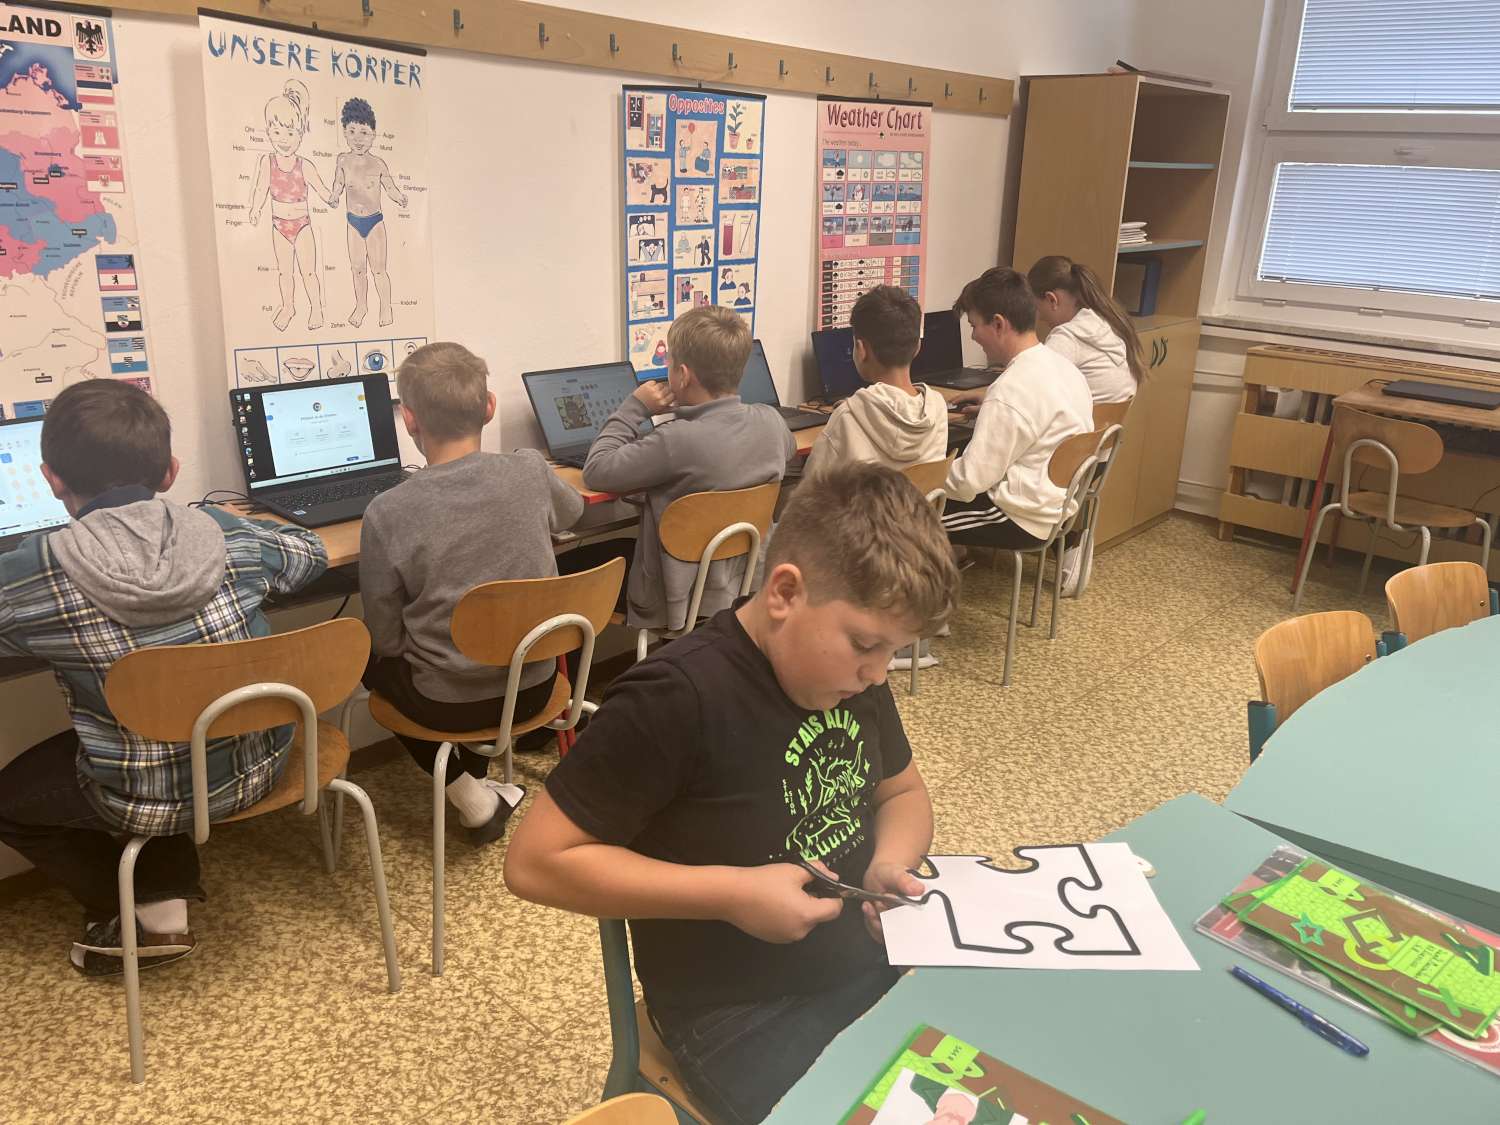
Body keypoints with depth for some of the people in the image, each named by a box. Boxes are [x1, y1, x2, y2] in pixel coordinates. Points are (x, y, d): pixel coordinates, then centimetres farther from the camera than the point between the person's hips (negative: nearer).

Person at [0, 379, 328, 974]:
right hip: (258, 767, 4)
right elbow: (312, 552, 10)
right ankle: (169, 896, 33)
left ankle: (133, 918, 22)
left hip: (149, 801, -4)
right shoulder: (228, 534, -10)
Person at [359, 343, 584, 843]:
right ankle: (478, 774, 34)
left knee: (364, 654, 27)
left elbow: (385, 639, -11)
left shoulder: (387, 513, -21)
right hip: (533, 684, 4)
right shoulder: (531, 471, -12)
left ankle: (469, 796, 19)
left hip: (447, 702, -4)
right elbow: (570, 512, 13)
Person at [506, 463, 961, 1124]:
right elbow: (535, 862, -21)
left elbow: (902, 792, 14)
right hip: (739, 1020, -6)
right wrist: (732, 892, -25)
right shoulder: (677, 700, -25)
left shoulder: (850, 666, -3)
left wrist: (890, 863, -9)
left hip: (870, 964, 7)